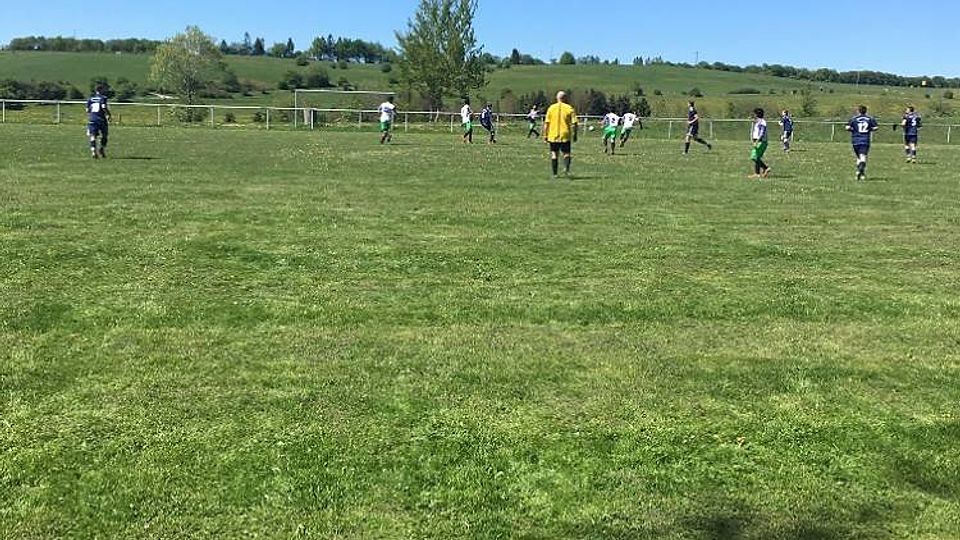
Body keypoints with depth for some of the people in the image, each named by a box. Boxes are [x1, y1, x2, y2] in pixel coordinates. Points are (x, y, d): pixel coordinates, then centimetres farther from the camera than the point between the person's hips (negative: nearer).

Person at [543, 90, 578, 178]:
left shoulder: (551, 108, 3)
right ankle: (566, 168, -17)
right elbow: (574, 123, -4)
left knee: (554, 154, 8)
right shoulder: (569, 108, -1)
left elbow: (546, 123, 0)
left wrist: (545, 135, 6)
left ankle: (554, 173, 6)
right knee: (566, 153, 7)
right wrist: (575, 135, 4)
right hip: (565, 135, -1)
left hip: (553, 136, 1)